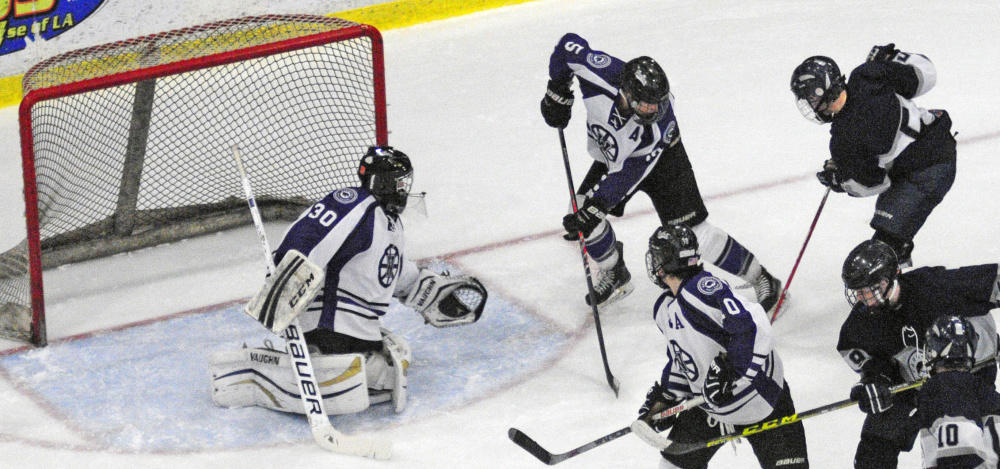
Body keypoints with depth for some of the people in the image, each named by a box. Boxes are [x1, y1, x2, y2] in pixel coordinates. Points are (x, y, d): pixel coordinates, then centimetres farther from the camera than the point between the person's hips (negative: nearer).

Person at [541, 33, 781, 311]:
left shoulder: (659, 124, -39)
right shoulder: (602, 74, -36)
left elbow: (626, 175, -35)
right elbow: (569, 45, -17)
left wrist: (594, 207, -40)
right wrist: (557, 93, -9)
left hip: (661, 158, -5)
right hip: (610, 153, 5)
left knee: (691, 231, -13)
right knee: (582, 214, -6)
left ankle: (762, 280, -1)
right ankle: (615, 276, 21)